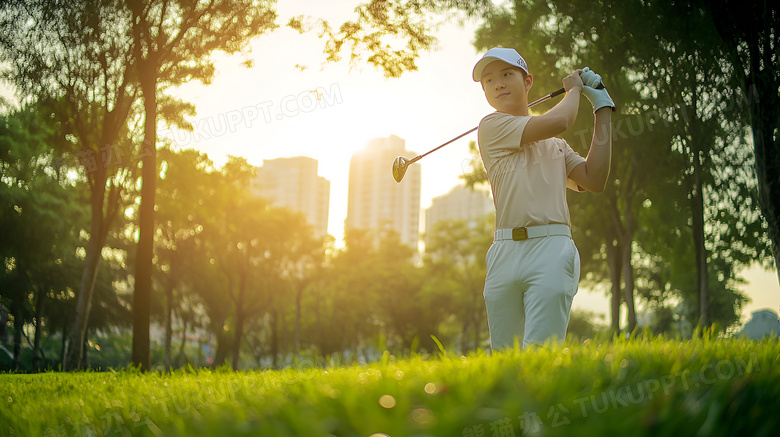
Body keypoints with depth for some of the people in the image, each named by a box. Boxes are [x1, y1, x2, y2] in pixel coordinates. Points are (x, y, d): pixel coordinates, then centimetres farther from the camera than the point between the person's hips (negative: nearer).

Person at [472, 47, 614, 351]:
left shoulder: (554, 144, 23)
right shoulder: (492, 126, 7)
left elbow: (594, 181, 7)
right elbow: (558, 122, -5)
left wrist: (602, 108, 14)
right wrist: (573, 89, 17)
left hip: (551, 249, 1)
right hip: (505, 253, -1)